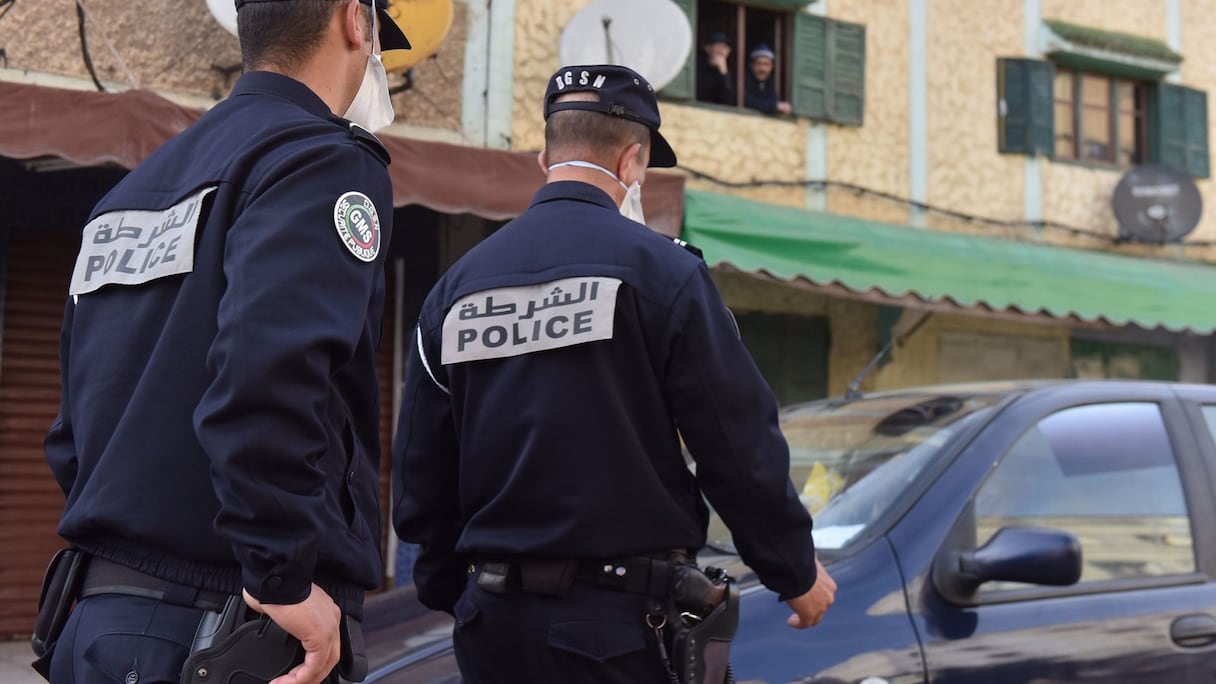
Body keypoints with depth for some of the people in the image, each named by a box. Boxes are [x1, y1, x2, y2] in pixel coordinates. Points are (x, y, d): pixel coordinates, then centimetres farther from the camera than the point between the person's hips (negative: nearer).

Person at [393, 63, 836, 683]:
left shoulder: (454, 288, 6)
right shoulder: (659, 269, -8)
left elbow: (420, 470, 10)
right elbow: (740, 444, -8)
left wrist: (450, 588, 23)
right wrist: (796, 571, 6)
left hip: (494, 626, 5)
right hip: (621, 617, -5)